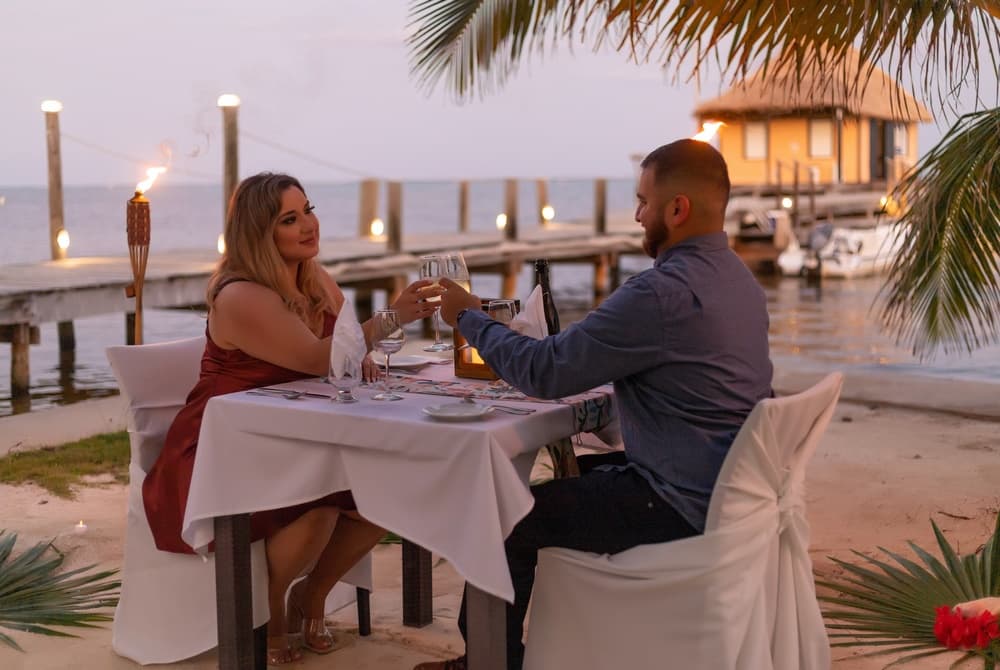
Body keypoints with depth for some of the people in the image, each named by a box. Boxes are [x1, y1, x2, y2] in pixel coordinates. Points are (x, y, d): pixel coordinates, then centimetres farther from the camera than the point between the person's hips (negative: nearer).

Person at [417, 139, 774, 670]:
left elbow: (543, 372, -20)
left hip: (681, 503, -10)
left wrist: (469, 316, -5)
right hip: (724, 482, 10)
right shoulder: (738, 277, 7)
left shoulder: (663, 292, -25)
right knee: (576, 473, 28)